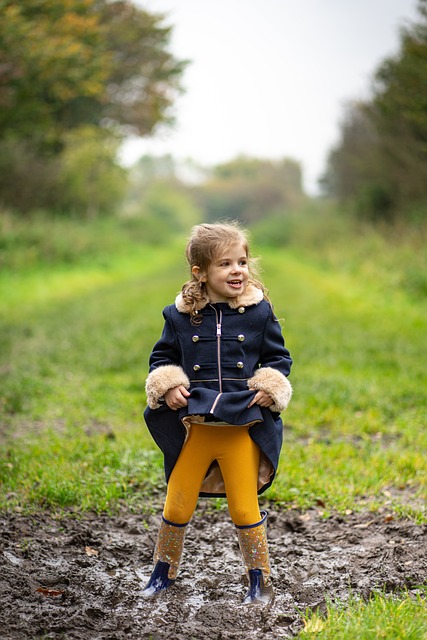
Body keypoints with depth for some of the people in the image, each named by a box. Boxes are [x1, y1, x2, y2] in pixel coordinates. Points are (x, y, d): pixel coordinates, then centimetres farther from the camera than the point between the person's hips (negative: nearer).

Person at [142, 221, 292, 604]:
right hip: (194, 425, 1)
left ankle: (260, 580, 23)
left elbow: (279, 357, 9)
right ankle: (164, 572, 32)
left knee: (244, 509, 5)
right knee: (177, 505, 9)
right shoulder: (180, 315, 0)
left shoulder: (259, 311, -1)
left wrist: (271, 388, -7)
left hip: (244, 427, -1)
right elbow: (162, 357, 12)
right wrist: (167, 386, -5)